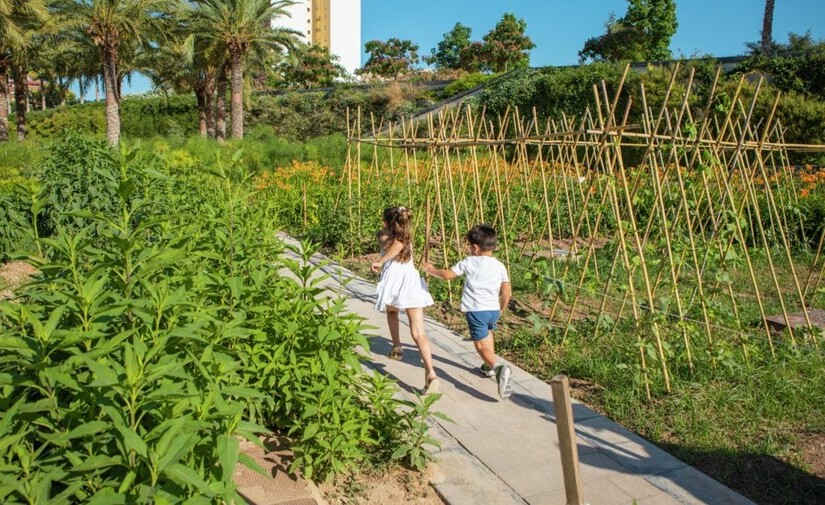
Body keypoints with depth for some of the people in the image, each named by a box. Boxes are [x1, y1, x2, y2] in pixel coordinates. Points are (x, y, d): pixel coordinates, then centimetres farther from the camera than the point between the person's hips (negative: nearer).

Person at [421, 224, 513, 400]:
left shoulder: (469, 262, -3)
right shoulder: (500, 266, 6)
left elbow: (447, 275, 1)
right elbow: (507, 292, 3)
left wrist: (431, 270, 19)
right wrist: (501, 309, 19)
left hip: (476, 310, -5)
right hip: (494, 309, 5)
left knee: (482, 345, -5)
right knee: (487, 332, 34)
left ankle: (498, 367, -30)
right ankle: (489, 366, 38)